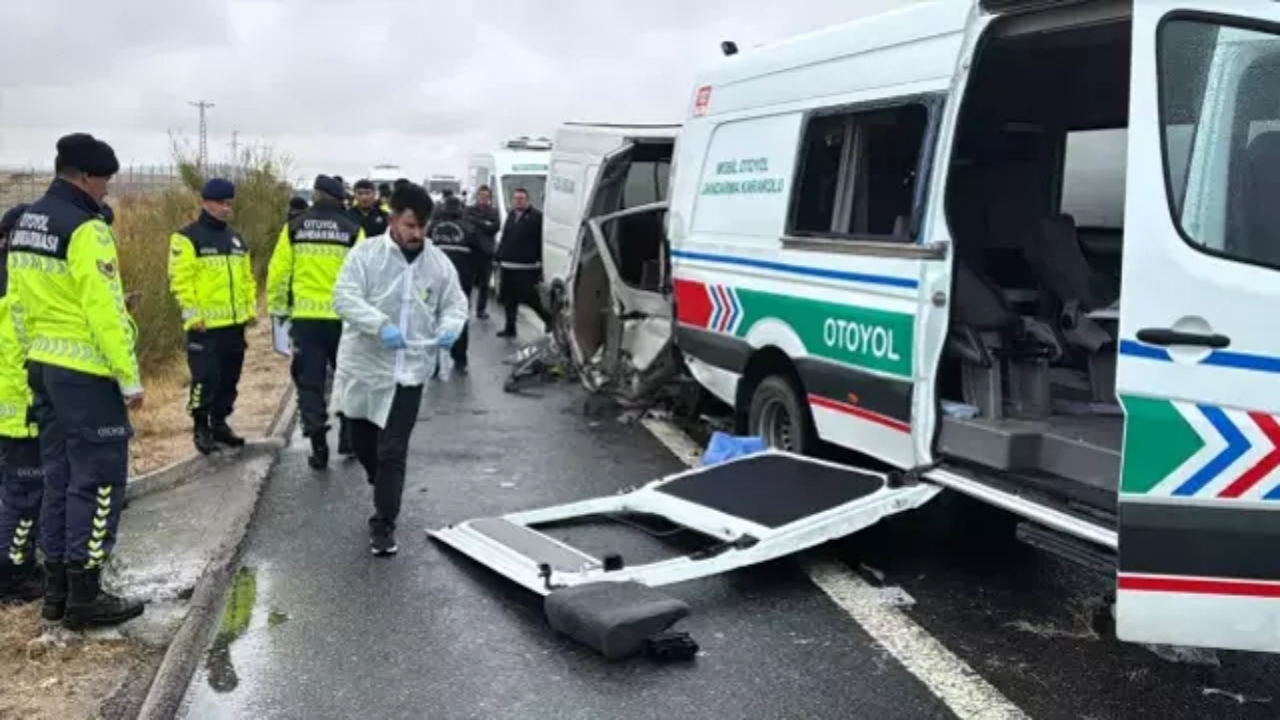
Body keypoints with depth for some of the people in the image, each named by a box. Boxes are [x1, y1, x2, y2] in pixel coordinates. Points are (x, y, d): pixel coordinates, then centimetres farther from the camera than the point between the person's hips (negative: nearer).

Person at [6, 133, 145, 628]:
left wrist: (35, 356, 22)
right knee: (97, 480, -1)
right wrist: (130, 378, -15)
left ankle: (56, 590, 23)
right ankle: (84, 596, 5)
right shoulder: (86, 229, -17)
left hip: (45, 367, 9)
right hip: (87, 374, -9)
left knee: (59, 476, 15)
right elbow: (105, 312, -20)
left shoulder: (25, 225, 12)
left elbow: (18, 304, 16)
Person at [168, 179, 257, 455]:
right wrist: (193, 314, -16)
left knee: (229, 378, 12)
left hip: (235, 323, 7)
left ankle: (220, 423, 25)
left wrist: (251, 308, 12)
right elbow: (180, 280, -12)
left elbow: (247, 277, 21)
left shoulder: (236, 240, 16)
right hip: (205, 325, -7)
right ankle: (201, 428, 8)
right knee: (206, 378, -5)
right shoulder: (187, 238, -6)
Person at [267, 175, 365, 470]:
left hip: (305, 318, 0)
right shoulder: (352, 230, -2)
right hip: (342, 317, 0)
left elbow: (278, 271, 3)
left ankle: (318, 447, 3)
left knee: (309, 382, 8)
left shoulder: (294, 228, 2)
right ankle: (348, 437, 23)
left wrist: (277, 308, 15)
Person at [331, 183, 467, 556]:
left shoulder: (439, 262, 1)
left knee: (392, 451, -5)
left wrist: (450, 326, -14)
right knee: (362, 441, 17)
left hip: (409, 370, 0)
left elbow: (456, 303, 10)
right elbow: (344, 297, -16)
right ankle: (385, 491, 45)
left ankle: (383, 524, 5)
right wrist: (381, 325, -32)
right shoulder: (365, 253, -8)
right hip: (363, 365, 0)